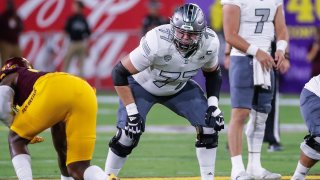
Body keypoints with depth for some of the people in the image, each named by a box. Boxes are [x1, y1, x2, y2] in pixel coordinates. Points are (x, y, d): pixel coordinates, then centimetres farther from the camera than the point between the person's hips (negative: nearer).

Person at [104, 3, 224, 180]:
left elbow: (212, 73, -1)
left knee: (208, 125, -9)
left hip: (180, 87, 4)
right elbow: (119, 73, -30)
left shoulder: (209, 43, -25)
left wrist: (213, 105, -12)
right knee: (128, 135, -17)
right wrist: (131, 111, -28)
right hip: (142, 85, -4)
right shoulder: (157, 42, -39)